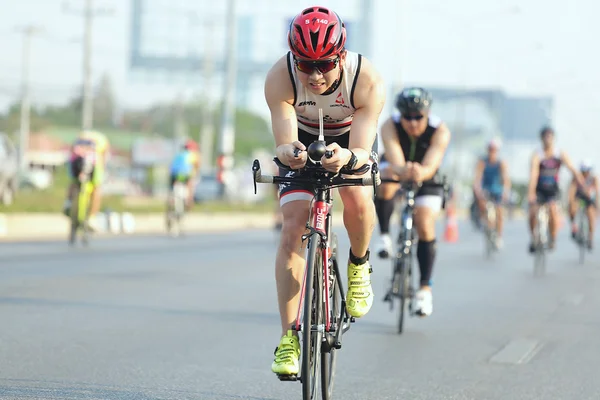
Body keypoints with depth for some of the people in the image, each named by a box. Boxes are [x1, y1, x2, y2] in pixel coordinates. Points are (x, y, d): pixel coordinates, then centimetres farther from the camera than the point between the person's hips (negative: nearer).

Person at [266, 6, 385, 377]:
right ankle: (289, 337, -10)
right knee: (293, 229, -14)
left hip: (351, 140, -1)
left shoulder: (368, 81, -35)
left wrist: (348, 158, -61)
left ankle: (359, 265, 3)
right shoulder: (280, 78, -33)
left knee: (358, 201, -30)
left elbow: (362, 151, -38)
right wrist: (288, 152, -60)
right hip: (303, 141, 1)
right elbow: (283, 144, -36)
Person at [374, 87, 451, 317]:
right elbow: (395, 161, -46)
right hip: (395, 168, 0)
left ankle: (425, 288, -2)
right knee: (385, 186, -35)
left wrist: (420, 173, -69)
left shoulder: (440, 131, -33)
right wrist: (403, 170, -70)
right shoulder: (390, 126, -33)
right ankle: (384, 235, -11)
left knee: (425, 227, -14)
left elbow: (431, 165, -46)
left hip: (427, 178, 0)